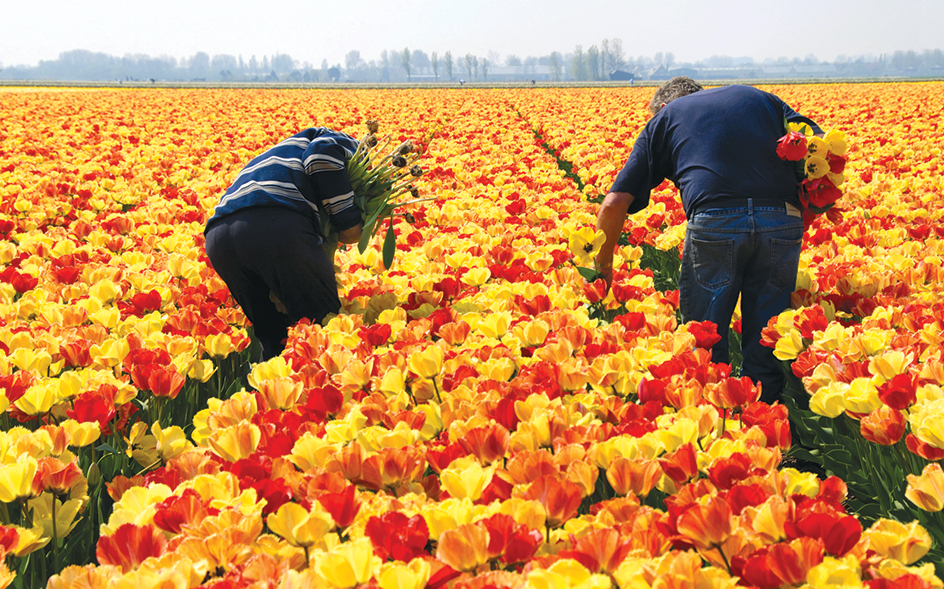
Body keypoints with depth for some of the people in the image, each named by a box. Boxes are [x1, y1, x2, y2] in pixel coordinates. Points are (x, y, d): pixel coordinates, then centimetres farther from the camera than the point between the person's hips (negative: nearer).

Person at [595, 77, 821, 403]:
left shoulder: (664, 118, 24)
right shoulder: (759, 97, 31)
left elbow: (614, 204, 14)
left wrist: (603, 263, 25)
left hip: (715, 222, -2)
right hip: (782, 222, 3)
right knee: (765, 341, 13)